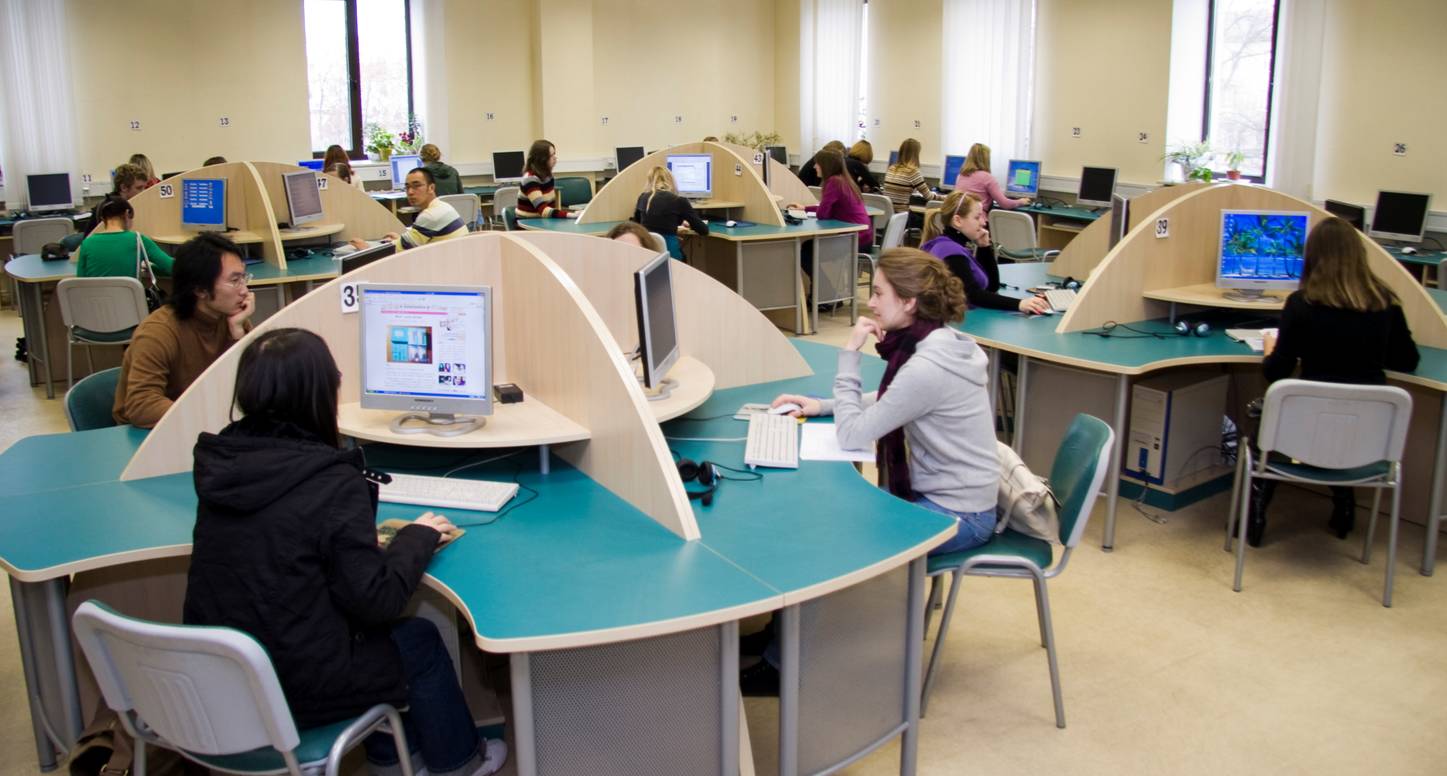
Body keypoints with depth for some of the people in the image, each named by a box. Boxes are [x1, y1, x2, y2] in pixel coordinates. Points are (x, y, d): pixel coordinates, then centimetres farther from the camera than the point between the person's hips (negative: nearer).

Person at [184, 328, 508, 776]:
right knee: (419, 641, 18)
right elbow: (375, 600, -21)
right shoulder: (332, 482, -24)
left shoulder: (217, 462, -5)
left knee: (372, 628, 28)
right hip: (291, 691, -6)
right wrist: (419, 537, -6)